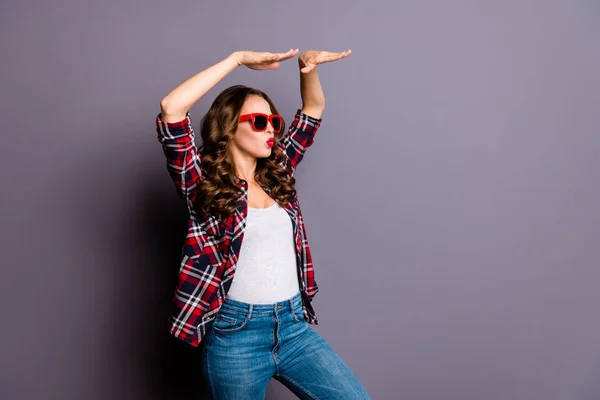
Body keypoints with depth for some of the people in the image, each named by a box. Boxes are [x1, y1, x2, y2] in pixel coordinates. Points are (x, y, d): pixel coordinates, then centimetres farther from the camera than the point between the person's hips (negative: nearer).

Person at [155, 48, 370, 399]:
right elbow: (171, 108, -19)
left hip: (294, 326, 5)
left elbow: (314, 108, 17)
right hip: (236, 334, -4)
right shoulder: (204, 184, -5)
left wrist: (308, 65, -2)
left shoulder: (277, 175, 10)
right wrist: (239, 58, -15)